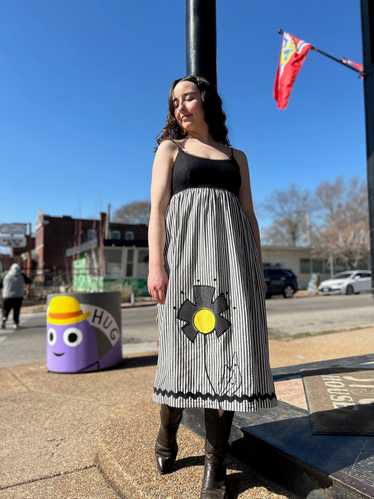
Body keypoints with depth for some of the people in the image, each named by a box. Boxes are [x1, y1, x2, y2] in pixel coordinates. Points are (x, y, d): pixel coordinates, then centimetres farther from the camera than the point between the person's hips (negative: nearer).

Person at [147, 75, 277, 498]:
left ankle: (215, 461, 7)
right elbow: (157, 209, 2)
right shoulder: (169, 148, 15)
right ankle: (167, 434, 26)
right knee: (184, 346, 1)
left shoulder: (236, 157, 21)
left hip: (231, 253, 2)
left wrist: (258, 267, 6)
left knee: (226, 349, -5)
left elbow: (248, 215, 16)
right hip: (185, 251, -2)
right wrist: (156, 265, -11)